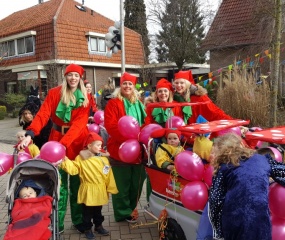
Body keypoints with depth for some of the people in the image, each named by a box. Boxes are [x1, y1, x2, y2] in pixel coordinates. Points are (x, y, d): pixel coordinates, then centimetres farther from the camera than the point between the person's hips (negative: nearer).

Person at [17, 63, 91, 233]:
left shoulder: (86, 97, 1)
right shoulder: (54, 93, 1)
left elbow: (79, 122, -12)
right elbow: (43, 114, -11)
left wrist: (63, 143, -26)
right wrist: (30, 134, -29)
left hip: (78, 142, 1)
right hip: (57, 139, 0)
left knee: (77, 183, 9)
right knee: (59, 184, 2)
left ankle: (79, 221, 24)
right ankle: (57, 223, 15)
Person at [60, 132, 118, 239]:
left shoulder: (103, 159, 0)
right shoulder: (81, 158, -9)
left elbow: (108, 175, 1)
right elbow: (73, 169, -14)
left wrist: (111, 188, 0)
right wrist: (65, 161, -27)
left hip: (100, 191, 4)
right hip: (88, 191, -3)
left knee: (98, 211, 21)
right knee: (87, 212, 11)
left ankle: (98, 226, 39)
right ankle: (87, 229, 27)